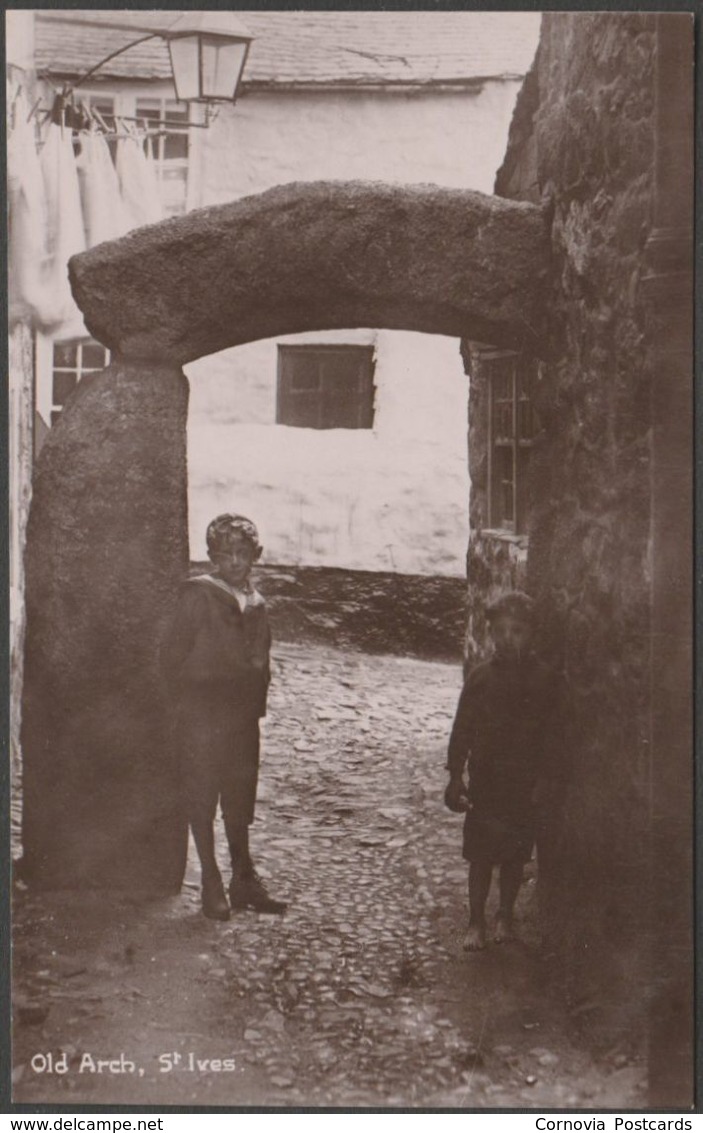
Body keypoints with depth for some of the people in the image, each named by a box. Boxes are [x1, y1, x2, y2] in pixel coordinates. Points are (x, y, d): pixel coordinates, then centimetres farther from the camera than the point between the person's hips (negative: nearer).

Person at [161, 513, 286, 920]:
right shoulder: (198, 596, -9)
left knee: (240, 799, 13)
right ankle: (212, 884, 13)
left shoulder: (255, 604, 9)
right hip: (202, 718, -5)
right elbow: (172, 656, -8)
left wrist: (256, 702, 9)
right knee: (202, 802, 4)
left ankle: (245, 881, 24)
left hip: (242, 718, 6)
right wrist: (186, 706, -6)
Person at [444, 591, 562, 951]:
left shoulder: (544, 680, -3)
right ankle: (476, 922, 13)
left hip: (525, 783, 0)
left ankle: (505, 916, 26)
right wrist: (455, 776, -1)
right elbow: (462, 729, 2)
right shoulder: (480, 677, -2)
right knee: (480, 854, 3)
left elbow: (553, 733, 0)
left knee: (515, 855, 9)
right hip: (485, 779, 0)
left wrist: (544, 779, -4)